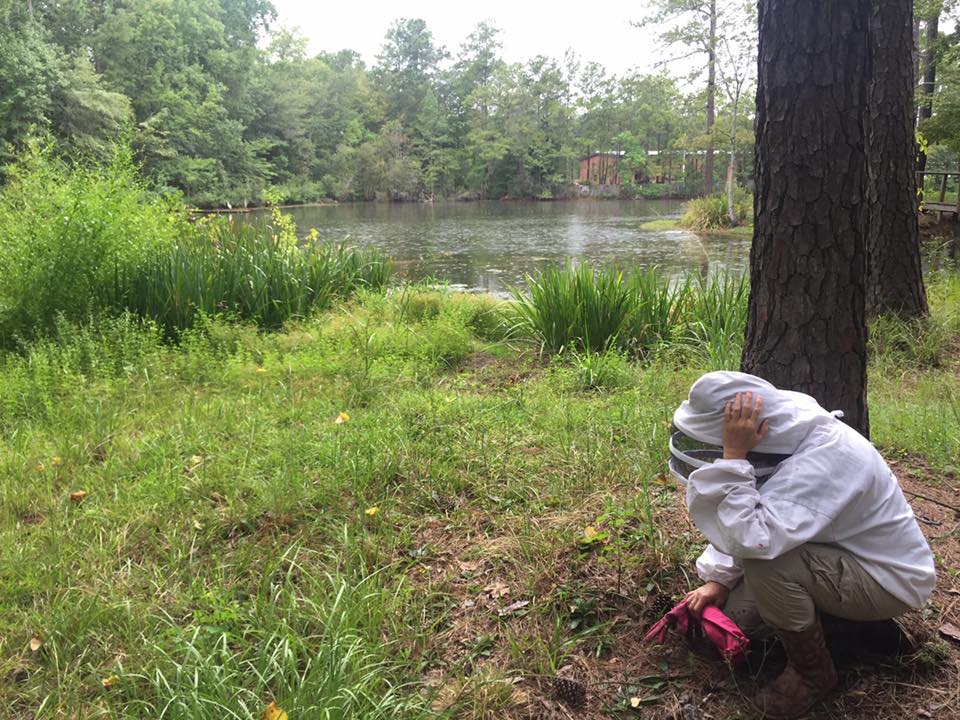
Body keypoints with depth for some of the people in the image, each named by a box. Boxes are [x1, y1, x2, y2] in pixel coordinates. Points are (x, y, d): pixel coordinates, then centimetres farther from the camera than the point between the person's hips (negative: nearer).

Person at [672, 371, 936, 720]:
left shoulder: (825, 458, -36)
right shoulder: (785, 435, -9)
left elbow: (750, 539, -44)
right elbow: (745, 522, 2)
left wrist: (733, 455, -39)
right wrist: (718, 579, -5)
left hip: (888, 579, -8)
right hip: (843, 557, 8)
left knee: (763, 562, -31)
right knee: (734, 615, 3)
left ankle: (813, 672, -6)